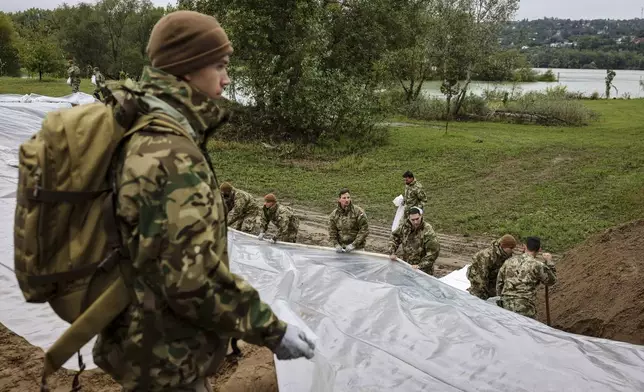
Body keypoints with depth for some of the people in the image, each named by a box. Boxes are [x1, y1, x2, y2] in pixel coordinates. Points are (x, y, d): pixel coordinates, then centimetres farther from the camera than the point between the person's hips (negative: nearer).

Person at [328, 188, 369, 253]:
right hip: (341, 248, 3)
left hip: (357, 248, -3)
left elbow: (364, 230, -12)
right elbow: (332, 231, 4)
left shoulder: (358, 211, -12)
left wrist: (354, 244, -17)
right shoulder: (334, 214, 0)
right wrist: (336, 245, -10)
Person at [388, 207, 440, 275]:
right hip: (406, 267, 5)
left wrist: (420, 266, -24)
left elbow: (433, 252, -22)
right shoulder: (405, 227, -3)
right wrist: (392, 253, 0)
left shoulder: (428, 231, -20)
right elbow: (394, 238, 13)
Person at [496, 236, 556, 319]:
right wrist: (549, 262, 17)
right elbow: (551, 280, 8)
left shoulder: (510, 261, 7)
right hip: (525, 309, -5)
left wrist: (501, 298, 25)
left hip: (506, 306, 5)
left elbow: (499, 282, 13)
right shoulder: (537, 265, -8)